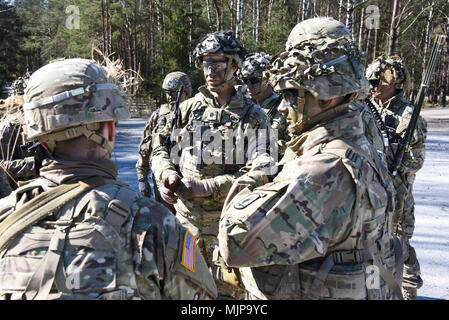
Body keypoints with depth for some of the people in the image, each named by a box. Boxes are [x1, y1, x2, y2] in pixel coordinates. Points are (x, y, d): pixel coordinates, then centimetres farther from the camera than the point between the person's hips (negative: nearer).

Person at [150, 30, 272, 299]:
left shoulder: (254, 116, -6)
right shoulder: (188, 108, 6)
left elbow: (261, 173, -16)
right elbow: (160, 148, 13)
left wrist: (207, 187, -23)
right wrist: (167, 173, -10)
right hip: (186, 218, 4)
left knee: (229, 290, 9)